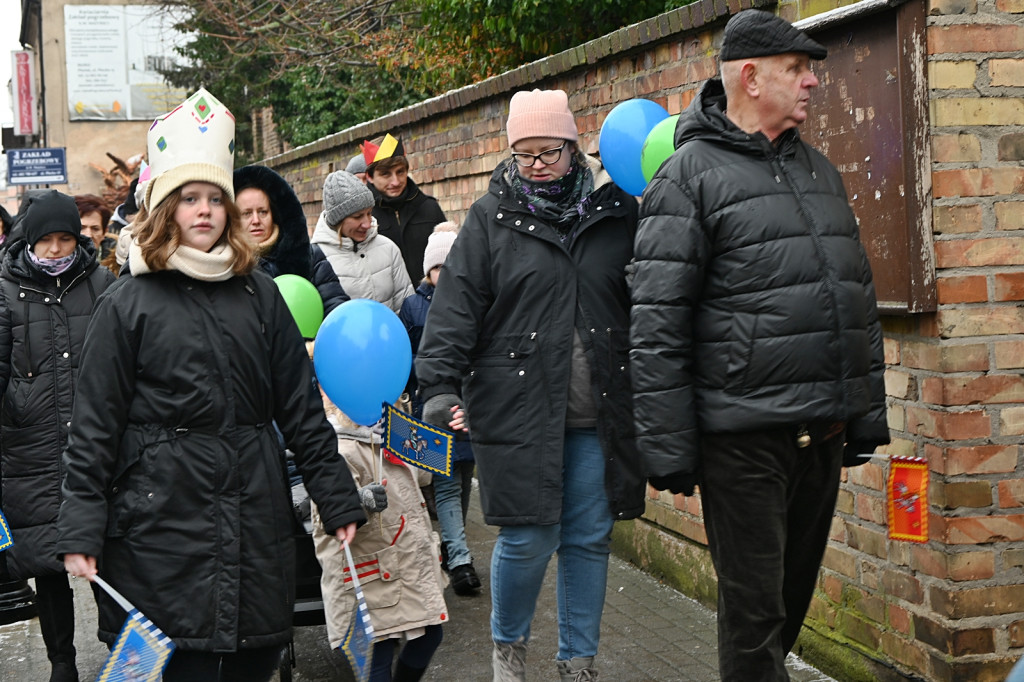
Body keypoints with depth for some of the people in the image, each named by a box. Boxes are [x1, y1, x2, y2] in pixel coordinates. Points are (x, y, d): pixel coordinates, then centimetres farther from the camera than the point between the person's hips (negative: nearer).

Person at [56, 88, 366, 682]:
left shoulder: (259, 294, 8)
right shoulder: (129, 304, -1)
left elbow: (301, 405, 10)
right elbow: (95, 426, -2)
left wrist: (338, 499, 8)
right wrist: (81, 531, -6)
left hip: (257, 516, 3)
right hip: (162, 517, -3)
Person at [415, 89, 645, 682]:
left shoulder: (618, 212, 7)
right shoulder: (492, 217, 1)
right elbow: (456, 306, -4)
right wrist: (440, 385, -14)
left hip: (598, 413, 3)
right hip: (517, 406, -2)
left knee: (590, 538, 8)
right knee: (529, 538, -1)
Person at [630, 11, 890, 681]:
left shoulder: (820, 171, 15)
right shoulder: (690, 176, -7)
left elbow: (860, 303, 20)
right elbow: (657, 327, -11)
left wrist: (869, 414, 16)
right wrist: (669, 450, -13)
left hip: (824, 436, 7)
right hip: (744, 440, -7)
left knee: (793, 595, 17)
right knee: (754, 608, 1)